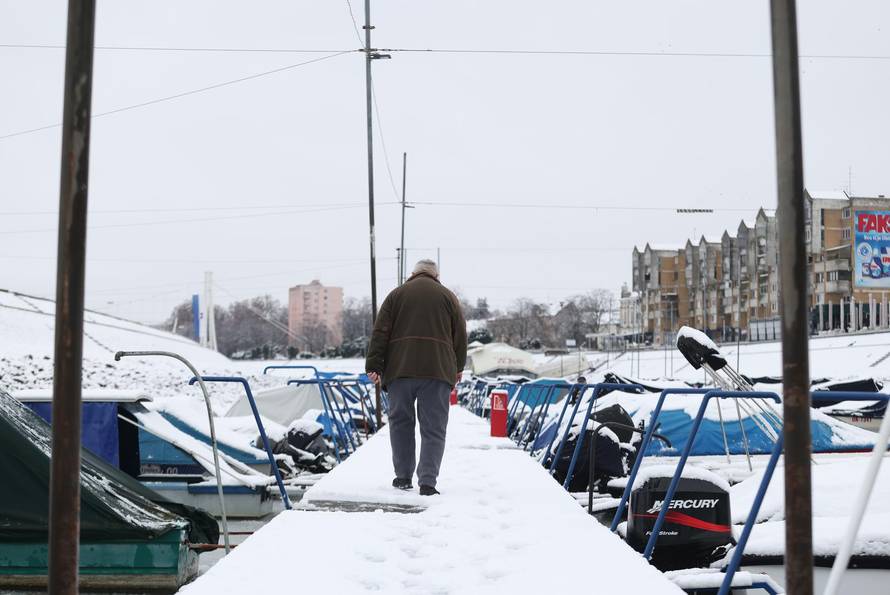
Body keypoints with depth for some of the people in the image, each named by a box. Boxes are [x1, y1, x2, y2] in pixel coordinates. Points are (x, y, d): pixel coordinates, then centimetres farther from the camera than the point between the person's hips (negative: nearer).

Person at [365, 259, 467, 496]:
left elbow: (380, 333, 4)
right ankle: (427, 482, -8)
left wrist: (374, 366, 3)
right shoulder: (447, 296, 12)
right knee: (433, 428, 1)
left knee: (400, 422, 14)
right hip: (437, 370, -1)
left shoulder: (397, 294, 12)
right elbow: (460, 336, 13)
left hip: (400, 369, 1)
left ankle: (403, 476, 17)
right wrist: (458, 368, 26)